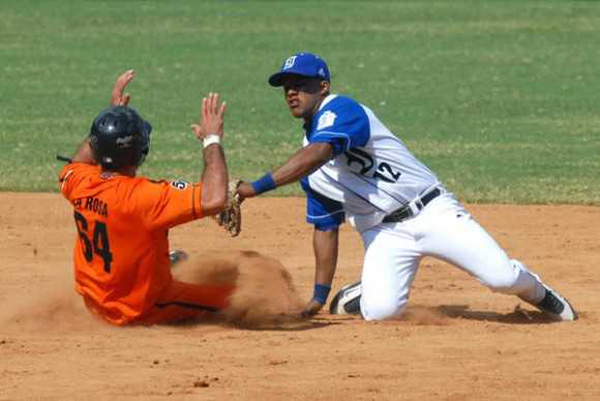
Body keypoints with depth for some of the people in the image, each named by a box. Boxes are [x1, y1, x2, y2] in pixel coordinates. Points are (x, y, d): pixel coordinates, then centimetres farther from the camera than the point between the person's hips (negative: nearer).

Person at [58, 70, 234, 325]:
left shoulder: (78, 183, -12)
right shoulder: (142, 195, -34)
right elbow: (213, 199, -42)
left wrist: (112, 112, 17)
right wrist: (212, 140, -29)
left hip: (93, 302, 7)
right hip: (142, 312, -7)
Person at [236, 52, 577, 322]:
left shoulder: (341, 111, -12)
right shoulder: (306, 161, 12)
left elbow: (318, 154, -32)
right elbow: (326, 228, 19)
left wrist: (257, 187, -39)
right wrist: (320, 296, 13)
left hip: (432, 211, -5)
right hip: (383, 235, 5)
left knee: (503, 276, -16)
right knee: (380, 311, -23)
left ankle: (538, 294, 18)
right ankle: (361, 295, 12)